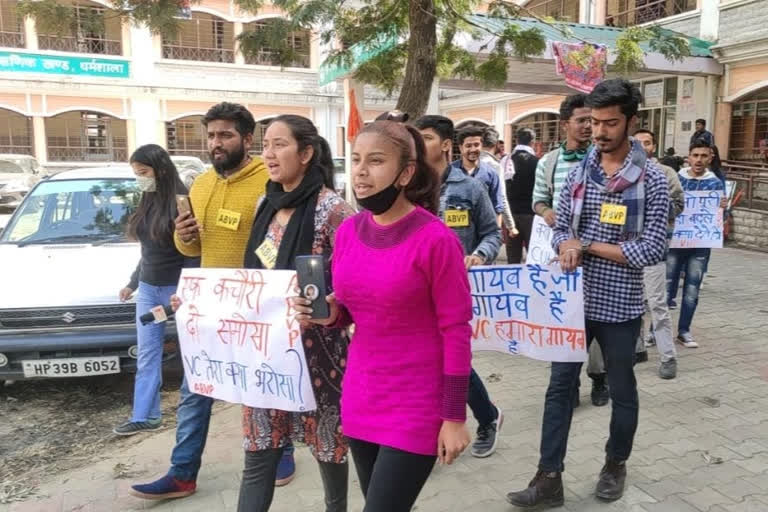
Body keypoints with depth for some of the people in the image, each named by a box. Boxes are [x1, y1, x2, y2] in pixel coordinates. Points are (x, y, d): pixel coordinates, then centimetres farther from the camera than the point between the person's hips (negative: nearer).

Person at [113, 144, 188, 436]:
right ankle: (144, 417, 17)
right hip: (148, 289, 8)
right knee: (147, 355, 9)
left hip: (178, 288, -8)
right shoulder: (147, 202, 10)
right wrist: (133, 283, 24)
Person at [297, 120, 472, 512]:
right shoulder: (348, 231, 1)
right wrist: (329, 314, -10)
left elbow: (456, 330, -13)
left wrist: (453, 418, -11)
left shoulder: (435, 239, -17)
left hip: (416, 406, -6)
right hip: (360, 397, 6)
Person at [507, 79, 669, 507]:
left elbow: (652, 250, -14)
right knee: (560, 387, 6)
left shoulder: (652, 180, -8)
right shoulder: (579, 173, 4)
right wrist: (567, 246, -17)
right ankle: (549, 479, 15)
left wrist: (587, 246, -14)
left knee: (622, 390, 15)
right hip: (575, 300, 3)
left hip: (620, 306, -3)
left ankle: (616, 465, 37)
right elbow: (561, 230, 7)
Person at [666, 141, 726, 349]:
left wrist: (723, 208, -20)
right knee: (666, 288, 1)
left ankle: (684, 331, 21)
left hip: (700, 245, 1)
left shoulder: (716, 183, 2)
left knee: (692, 291, 9)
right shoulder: (676, 179, 0)